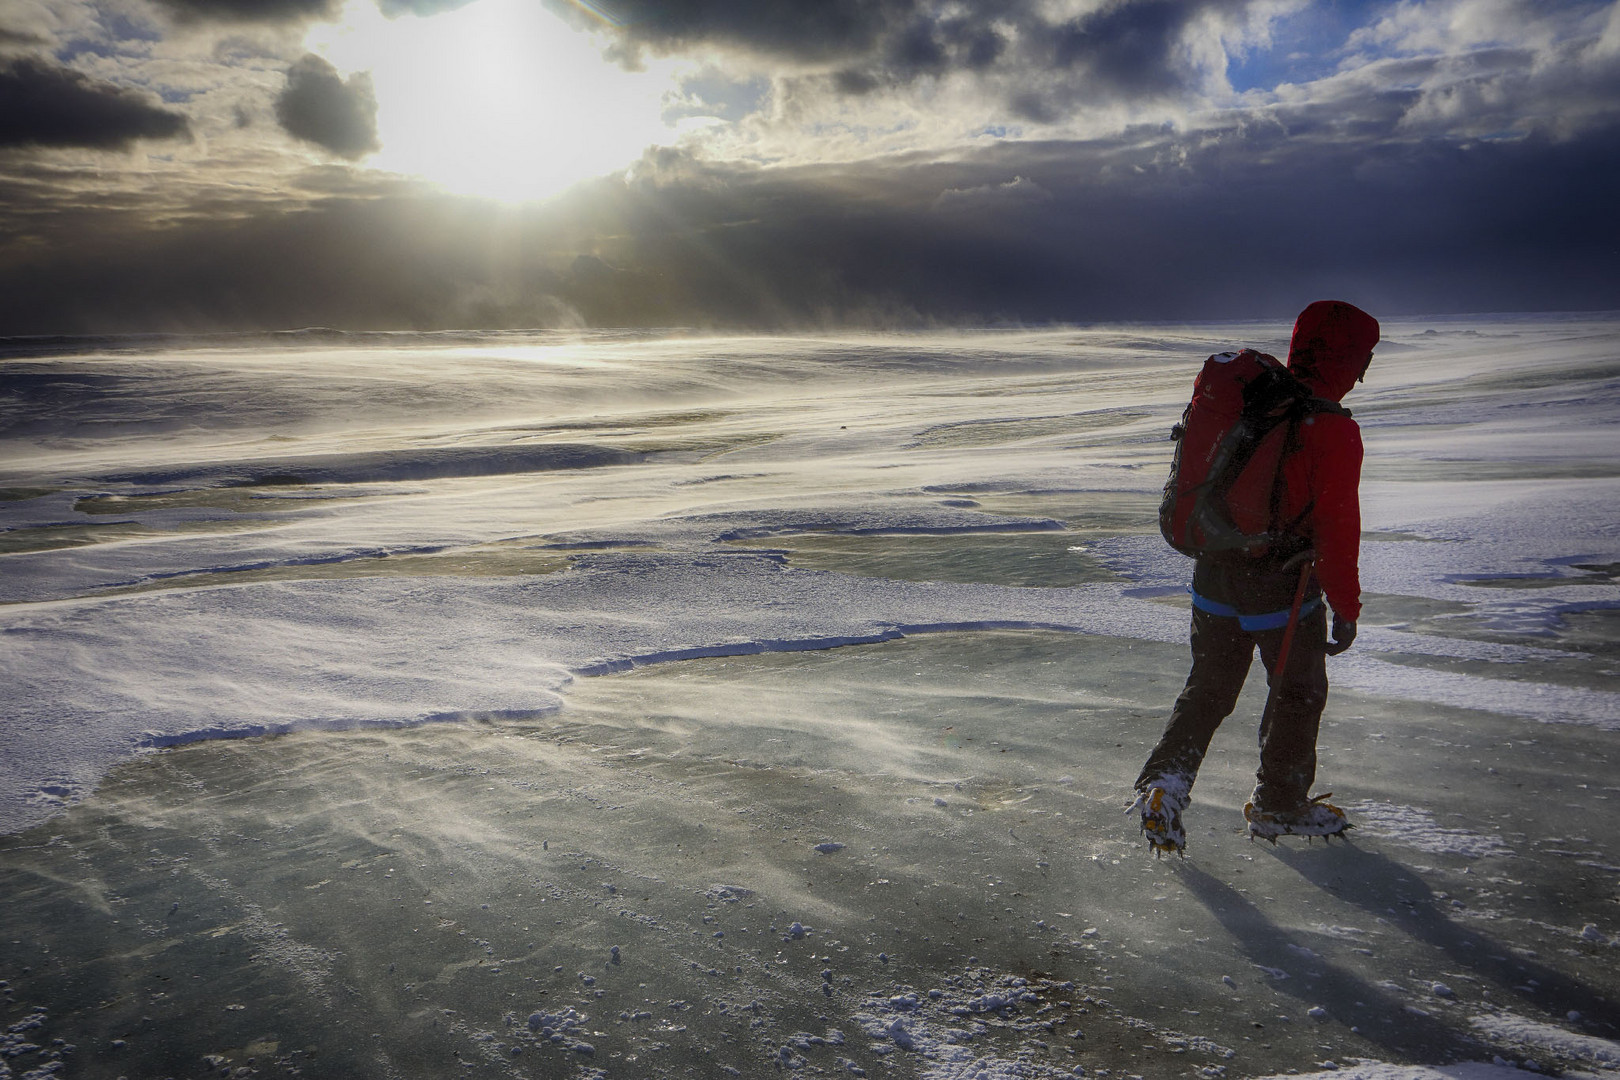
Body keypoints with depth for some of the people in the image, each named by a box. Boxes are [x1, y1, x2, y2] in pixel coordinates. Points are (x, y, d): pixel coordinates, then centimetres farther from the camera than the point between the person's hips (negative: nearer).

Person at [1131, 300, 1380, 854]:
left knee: (1208, 687, 19)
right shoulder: (1334, 432, -19)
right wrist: (1346, 608, -7)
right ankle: (1278, 805, 30)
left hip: (1214, 575, 6)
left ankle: (1165, 779, 5)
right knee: (1298, 692, 16)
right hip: (1282, 589, -5)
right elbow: (1337, 528, -18)